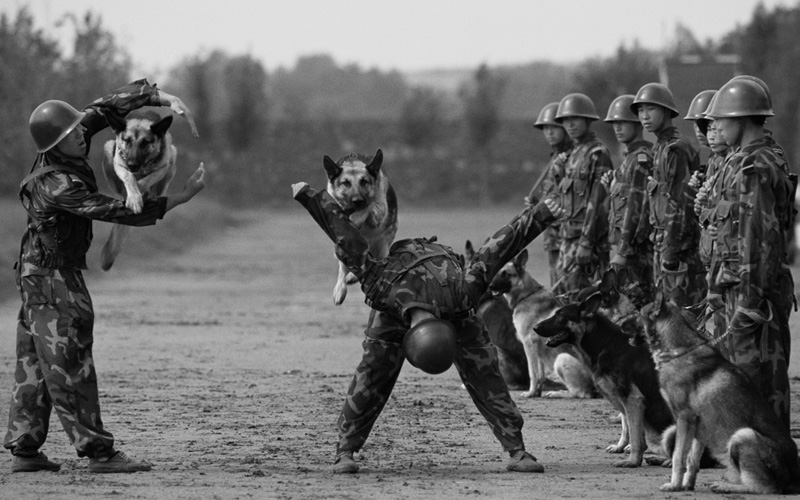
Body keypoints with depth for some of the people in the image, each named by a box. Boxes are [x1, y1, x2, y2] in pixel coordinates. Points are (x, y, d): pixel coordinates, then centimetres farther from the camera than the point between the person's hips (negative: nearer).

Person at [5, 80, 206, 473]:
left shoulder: (77, 136, -3)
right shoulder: (58, 186, -27)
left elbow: (111, 104, 3)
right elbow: (119, 212, -27)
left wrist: (165, 98, -9)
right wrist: (182, 197, -25)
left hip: (37, 271, 10)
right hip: (51, 275, -10)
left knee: (35, 360, 10)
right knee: (68, 364, -8)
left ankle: (24, 450, 13)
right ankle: (97, 451, -7)